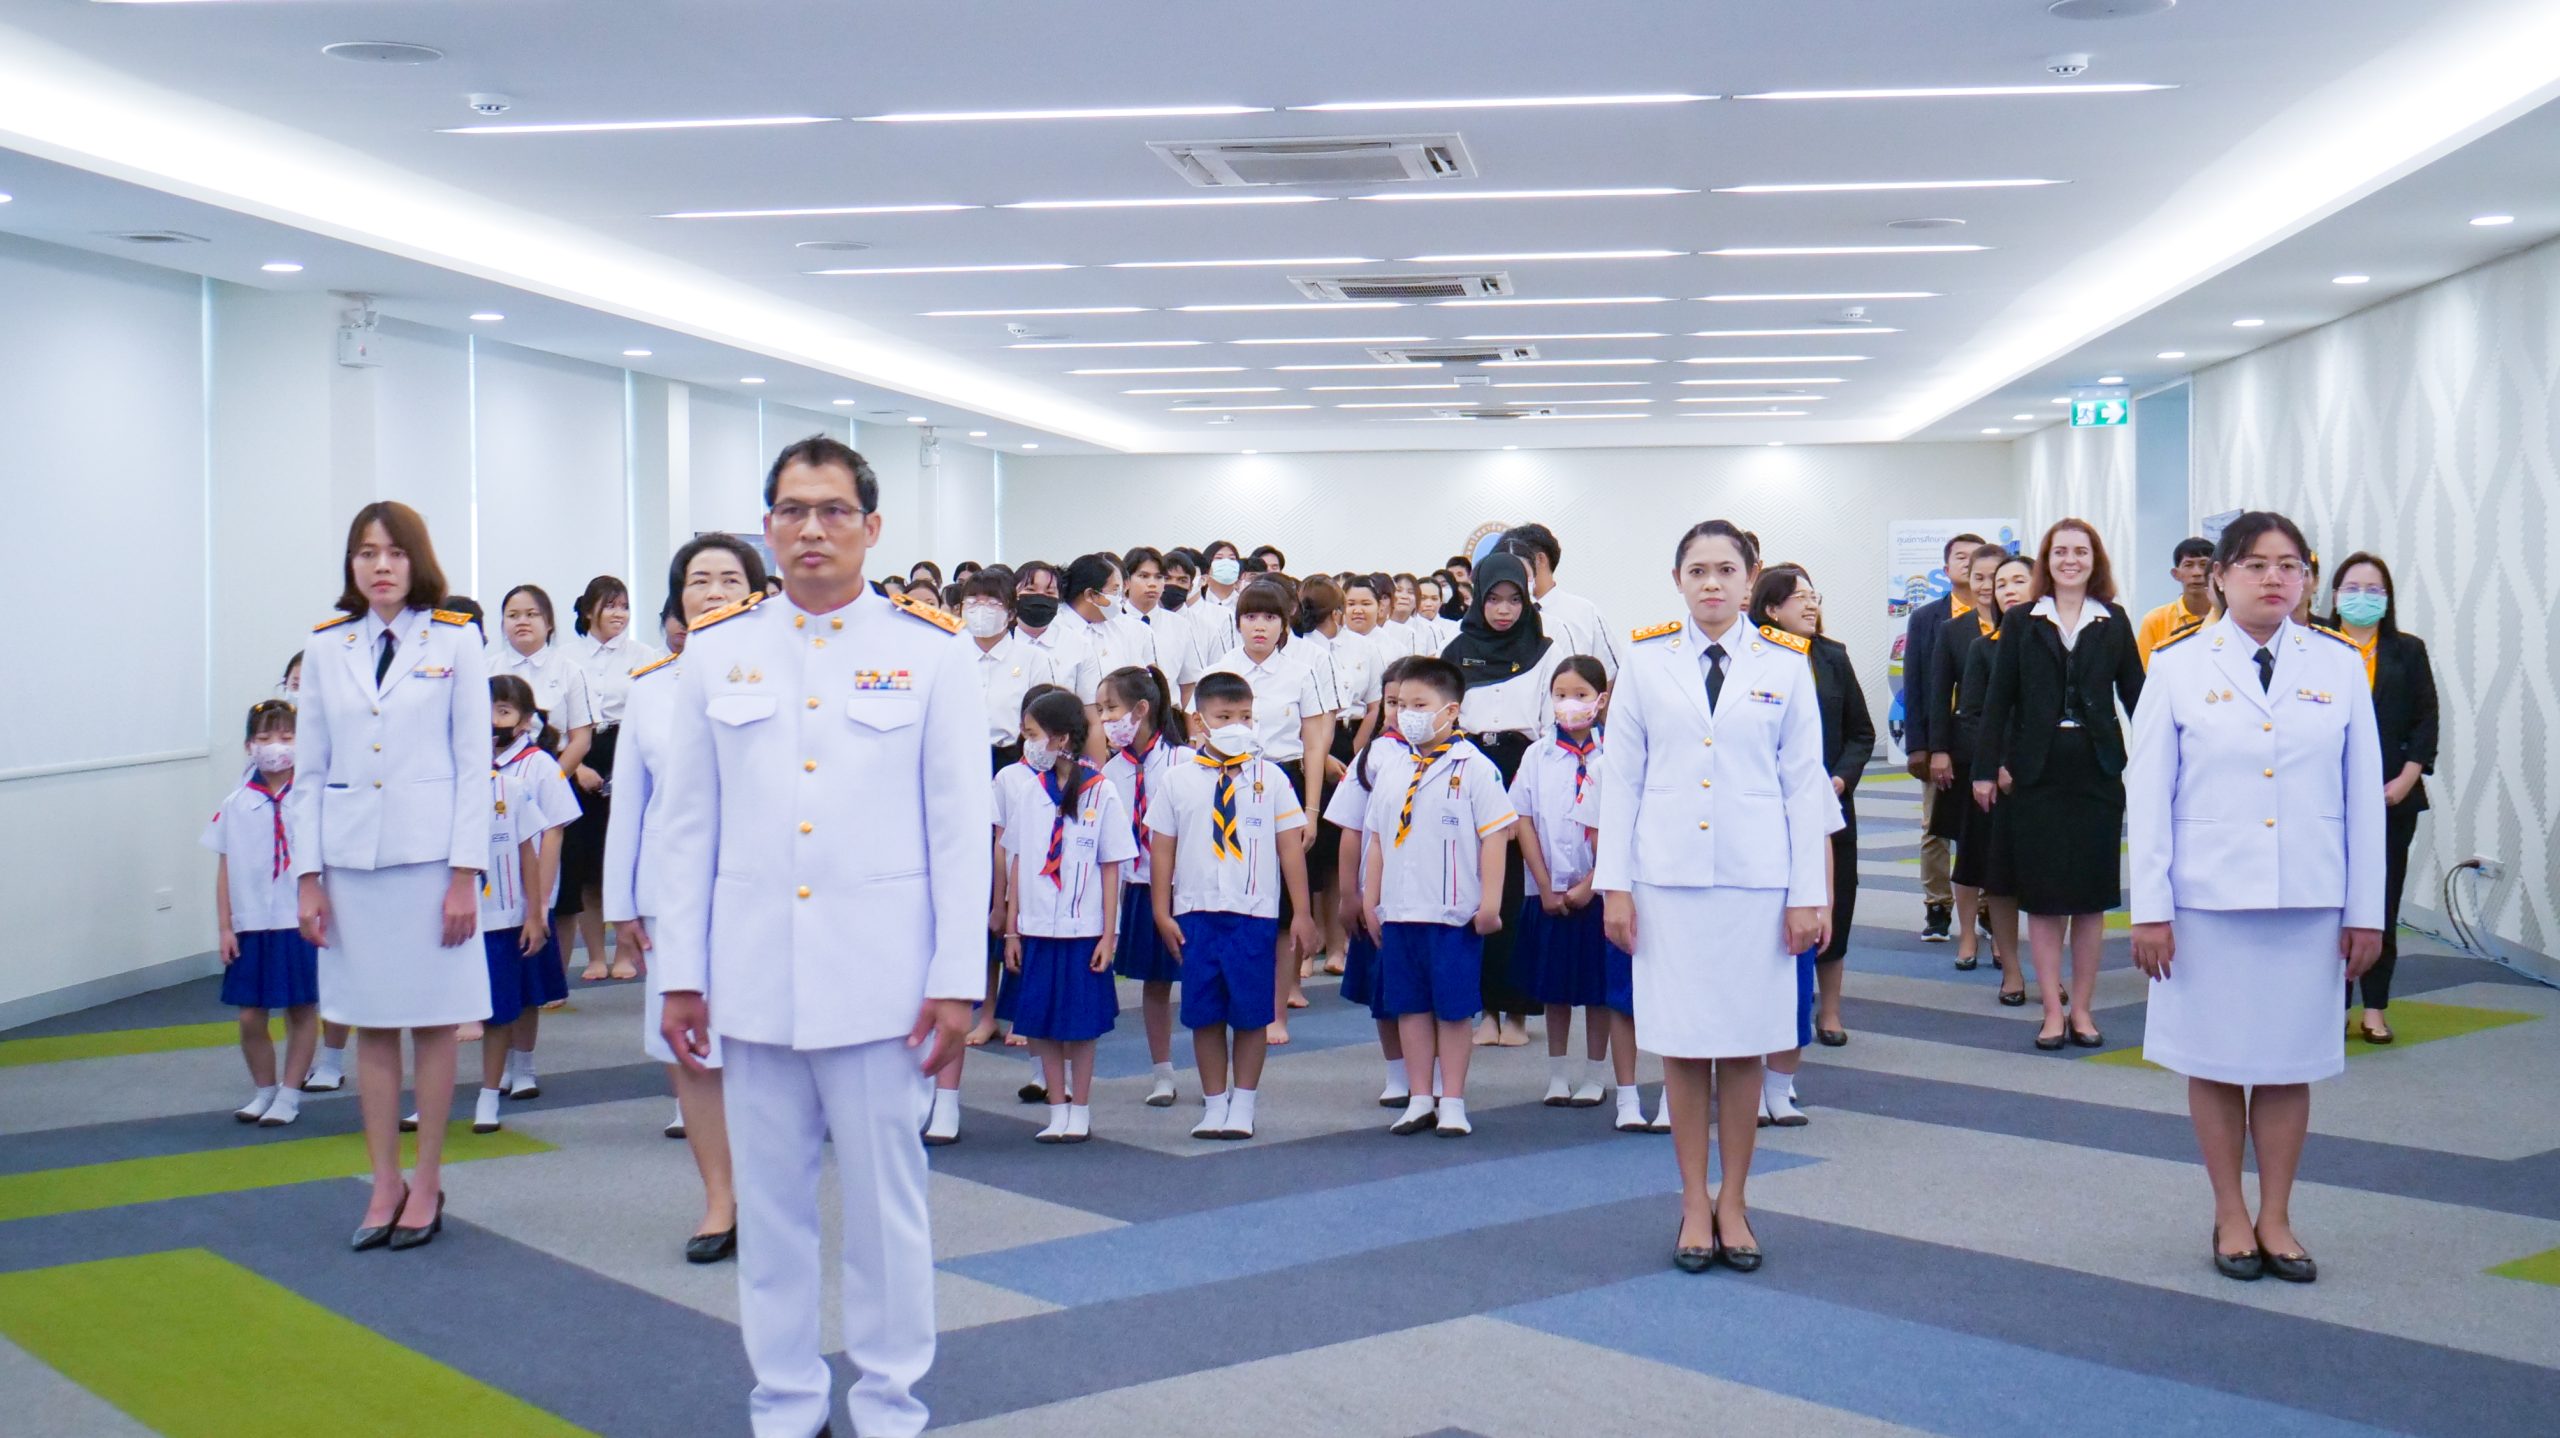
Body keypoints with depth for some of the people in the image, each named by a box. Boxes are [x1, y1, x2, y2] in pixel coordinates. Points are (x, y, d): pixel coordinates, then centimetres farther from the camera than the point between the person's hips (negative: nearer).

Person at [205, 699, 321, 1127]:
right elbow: (225, 871, 5)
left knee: (302, 1010, 7)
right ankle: (264, 1090, 24)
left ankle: (290, 1093, 20)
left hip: (301, 925, -2)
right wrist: (224, 928, 2)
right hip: (251, 927, 2)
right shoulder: (236, 807, 2)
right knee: (250, 1015, 6)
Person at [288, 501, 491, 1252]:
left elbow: (474, 762, -2)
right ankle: (385, 1184, 16)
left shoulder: (454, 642, 0)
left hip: (429, 853, -3)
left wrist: (465, 873, -8)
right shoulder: (326, 648, 7)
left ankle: (427, 1183, 14)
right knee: (370, 1026, 7)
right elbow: (309, 770, 9)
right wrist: (307, 875, 3)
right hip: (350, 857, 3)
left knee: (434, 1021, 3)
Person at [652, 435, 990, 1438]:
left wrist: (957, 983, -5)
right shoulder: (716, 650, 7)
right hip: (753, 975, 2)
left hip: (879, 977, -2)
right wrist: (680, 976, 5)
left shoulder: (928, 649, 0)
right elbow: (689, 827, 9)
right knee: (770, 1202, 10)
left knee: (884, 1201, 4)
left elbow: (960, 827, -1)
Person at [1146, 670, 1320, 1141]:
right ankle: (1213, 1104, 17)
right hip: (1196, 912, 1)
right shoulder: (1179, 780, 3)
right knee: (1204, 1014, 5)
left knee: (1252, 1013, 3)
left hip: (1256, 913, -1)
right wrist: (1162, 912, 3)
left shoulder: (1270, 778, 2)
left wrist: (1301, 913, 2)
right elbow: (1163, 847, 6)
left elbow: (1291, 846, 3)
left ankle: (1242, 1105, 16)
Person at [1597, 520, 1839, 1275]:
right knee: (1680, 1043, 3)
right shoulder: (1645, 661, 4)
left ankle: (1733, 1204, 18)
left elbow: (1805, 783, 4)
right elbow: (1621, 777, 5)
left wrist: (1808, 893, 0)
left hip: (1756, 879, 0)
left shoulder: (1786, 665, 4)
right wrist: (1614, 884, 0)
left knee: (1744, 1044, 4)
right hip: (1668, 877, 0)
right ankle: (1694, 1203, 16)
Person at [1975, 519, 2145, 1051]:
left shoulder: (2114, 623, 6)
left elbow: (2135, 693, 3)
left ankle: (2082, 1009, 14)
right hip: (2038, 773, -1)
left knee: (2093, 893, 5)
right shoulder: (2021, 622, 4)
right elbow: (1999, 698, 2)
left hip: (2098, 771, 1)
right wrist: (1986, 767, -3)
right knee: (2043, 893, 2)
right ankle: (2052, 1011, 8)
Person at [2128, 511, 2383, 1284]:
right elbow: (2148, 791, -1)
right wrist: (2150, 907, -5)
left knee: (2289, 1062, 7)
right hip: (2208, 895, -1)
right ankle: (2231, 1217, 20)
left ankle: (2276, 1218, 20)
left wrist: (2366, 909, 3)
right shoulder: (2180, 665, -1)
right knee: (2215, 1061, 6)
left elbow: (2363, 792, 5)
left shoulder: (2339, 665, 4)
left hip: (2309, 899, 1)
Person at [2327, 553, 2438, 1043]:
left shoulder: (2408, 651, 9)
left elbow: (2426, 720, 5)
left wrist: (2407, 778, -6)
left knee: (2383, 904, 3)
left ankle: (2375, 1008, 9)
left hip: (2393, 796, 2)